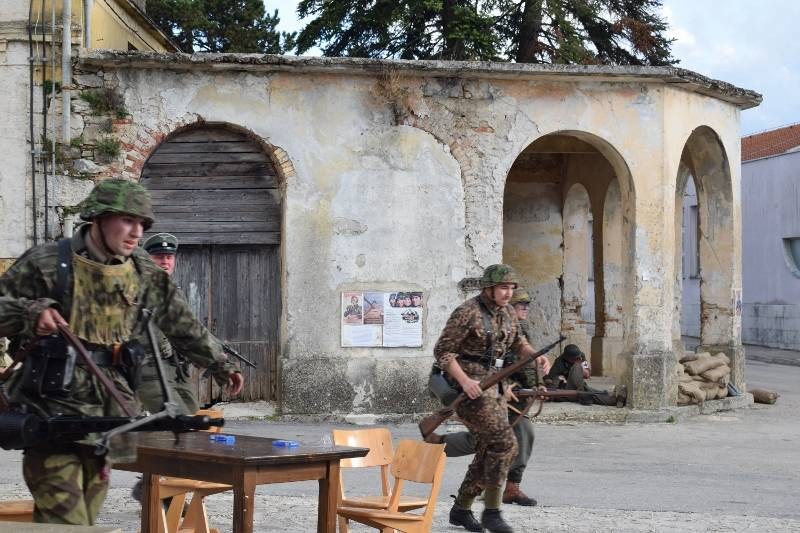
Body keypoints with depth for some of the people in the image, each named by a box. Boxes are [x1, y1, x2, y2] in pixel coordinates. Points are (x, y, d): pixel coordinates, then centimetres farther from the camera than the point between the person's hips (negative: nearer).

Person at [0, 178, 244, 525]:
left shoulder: (146, 275, 9)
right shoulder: (47, 264, -7)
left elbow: (183, 326, 21)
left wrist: (220, 366, 24)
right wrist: (32, 313, -23)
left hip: (107, 416, 5)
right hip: (54, 413, -5)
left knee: (87, 518, 8)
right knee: (64, 522, -13)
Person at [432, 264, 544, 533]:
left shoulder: (506, 311, 8)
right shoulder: (467, 313, -16)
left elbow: (517, 342, 20)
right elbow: (443, 351, -14)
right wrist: (465, 381, -25)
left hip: (489, 384, 8)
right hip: (464, 386, -8)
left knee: (490, 451, 7)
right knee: (505, 443, -17)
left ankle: (460, 510, 20)